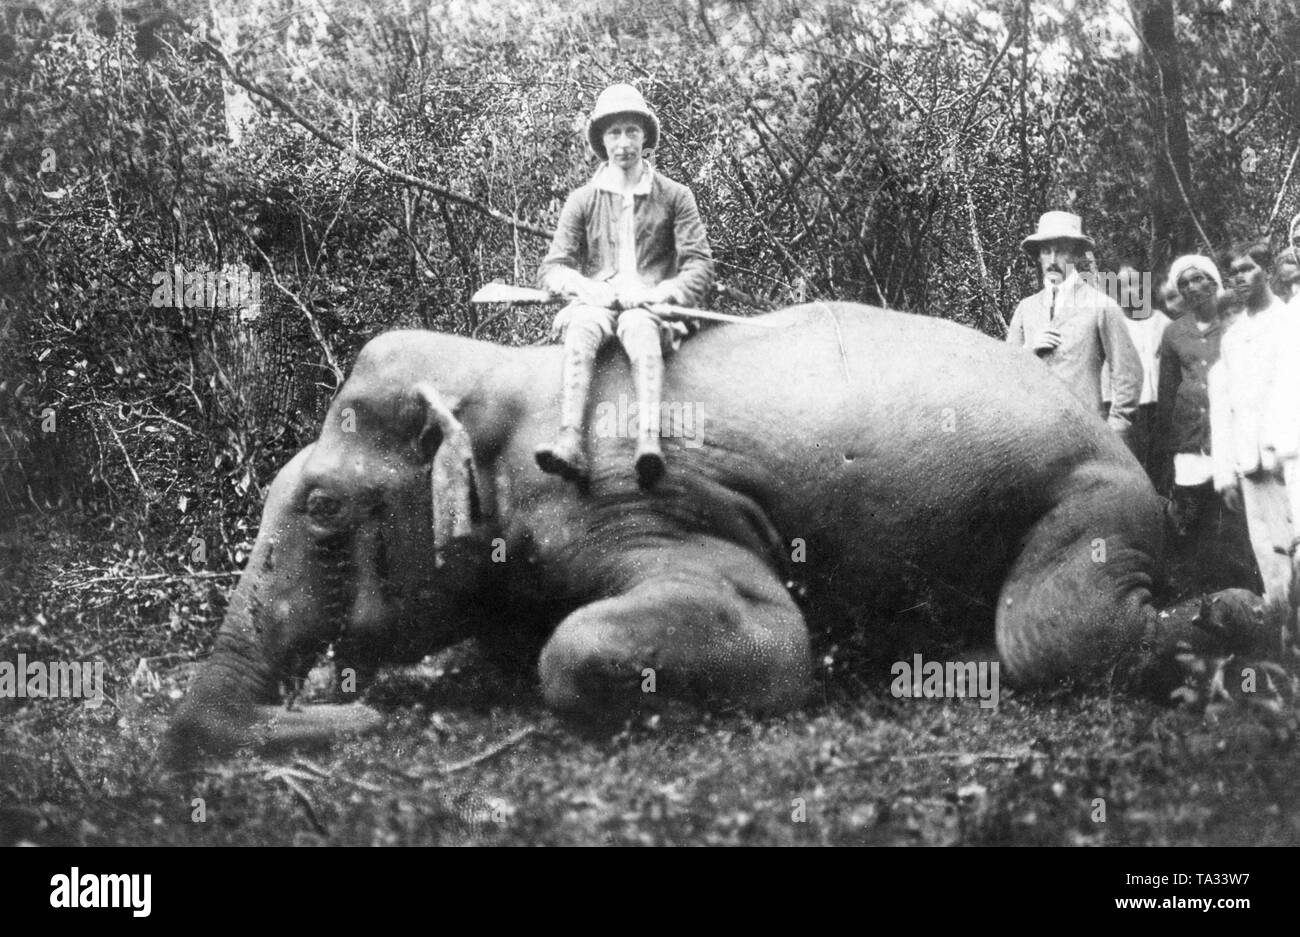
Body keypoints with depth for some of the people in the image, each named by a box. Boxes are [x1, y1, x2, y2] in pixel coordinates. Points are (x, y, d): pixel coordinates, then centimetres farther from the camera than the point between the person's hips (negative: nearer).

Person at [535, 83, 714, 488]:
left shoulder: (674, 197, 12)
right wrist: (587, 287, -13)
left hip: (653, 304, -1)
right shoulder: (582, 200, 15)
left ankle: (648, 441, -58)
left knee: (639, 327, -38)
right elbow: (552, 268, 9)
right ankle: (571, 444, -54)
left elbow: (700, 267, 3)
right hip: (596, 302, 1)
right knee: (580, 331, -35)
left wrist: (656, 293, -15)